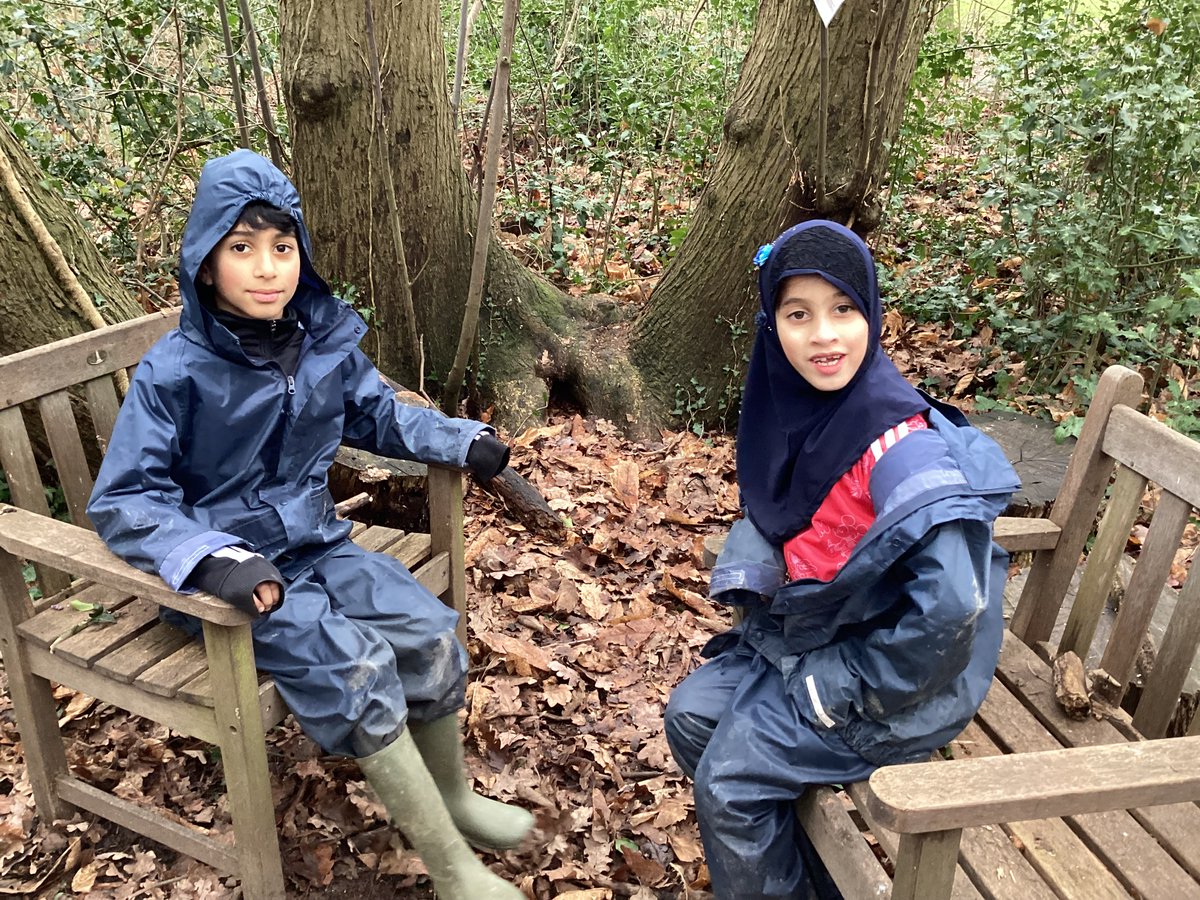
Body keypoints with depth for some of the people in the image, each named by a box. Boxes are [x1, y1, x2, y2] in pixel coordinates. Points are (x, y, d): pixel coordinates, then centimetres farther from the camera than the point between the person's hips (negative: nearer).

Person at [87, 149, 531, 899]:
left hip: (318, 547, 5)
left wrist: (464, 442, 1)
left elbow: (379, 416, 16)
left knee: (430, 635, -11)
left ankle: (452, 798, 16)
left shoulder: (327, 341, -2)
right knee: (353, 664, -25)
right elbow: (125, 501, -16)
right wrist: (214, 558, -32)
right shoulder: (177, 370, -16)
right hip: (230, 575, -5)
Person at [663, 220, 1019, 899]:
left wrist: (841, 685, -21)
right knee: (690, 714, 8)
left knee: (730, 778, -9)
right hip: (810, 632, 8)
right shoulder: (789, 407, -5)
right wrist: (750, 584, -3)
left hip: (890, 668, -8)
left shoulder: (900, 442, -28)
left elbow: (950, 605, -32)